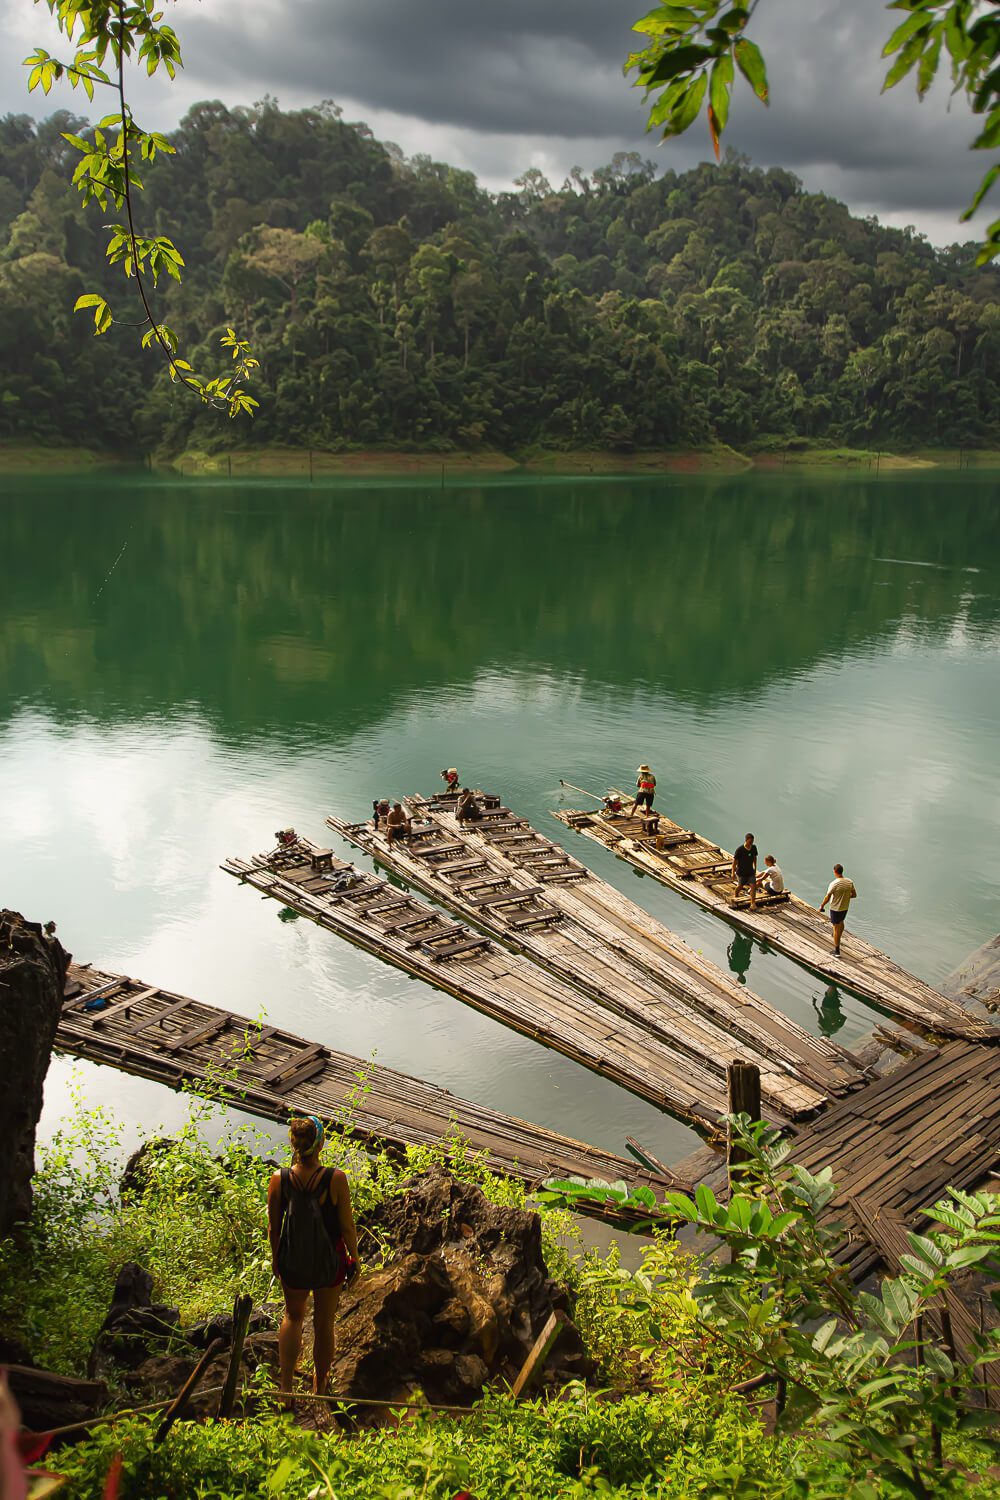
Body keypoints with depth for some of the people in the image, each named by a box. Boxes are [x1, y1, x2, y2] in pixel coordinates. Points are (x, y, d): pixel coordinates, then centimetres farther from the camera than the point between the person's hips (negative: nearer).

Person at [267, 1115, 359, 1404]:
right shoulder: (335, 1179, -26)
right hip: (330, 1261, -1)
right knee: (324, 1323, 22)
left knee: (293, 1317, 29)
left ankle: (285, 1387, 28)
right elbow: (347, 1227, -15)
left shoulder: (279, 1180, -21)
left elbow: (274, 1228, -7)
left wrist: (275, 1259, 11)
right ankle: (320, 1386, 42)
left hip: (292, 1264, 1)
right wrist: (354, 1258, 2)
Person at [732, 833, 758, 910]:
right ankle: (736, 895, 47)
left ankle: (753, 904, -6)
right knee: (740, 886, 15)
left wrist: (755, 868, 16)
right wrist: (733, 873, -10)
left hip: (751, 871, 3)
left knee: (753, 886, -8)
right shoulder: (740, 849, -21)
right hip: (741, 872, -3)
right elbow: (734, 860, -13)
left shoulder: (754, 847, -7)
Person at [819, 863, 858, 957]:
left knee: (836, 928, 6)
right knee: (841, 922, 31)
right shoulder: (850, 882, -9)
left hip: (835, 908, -5)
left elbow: (827, 898, -20)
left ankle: (837, 950, 14)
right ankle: (838, 940, 54)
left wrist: (821, 906, -4)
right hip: (845, 908, 5)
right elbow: (854, 895, 1)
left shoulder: (834, 884, -25)